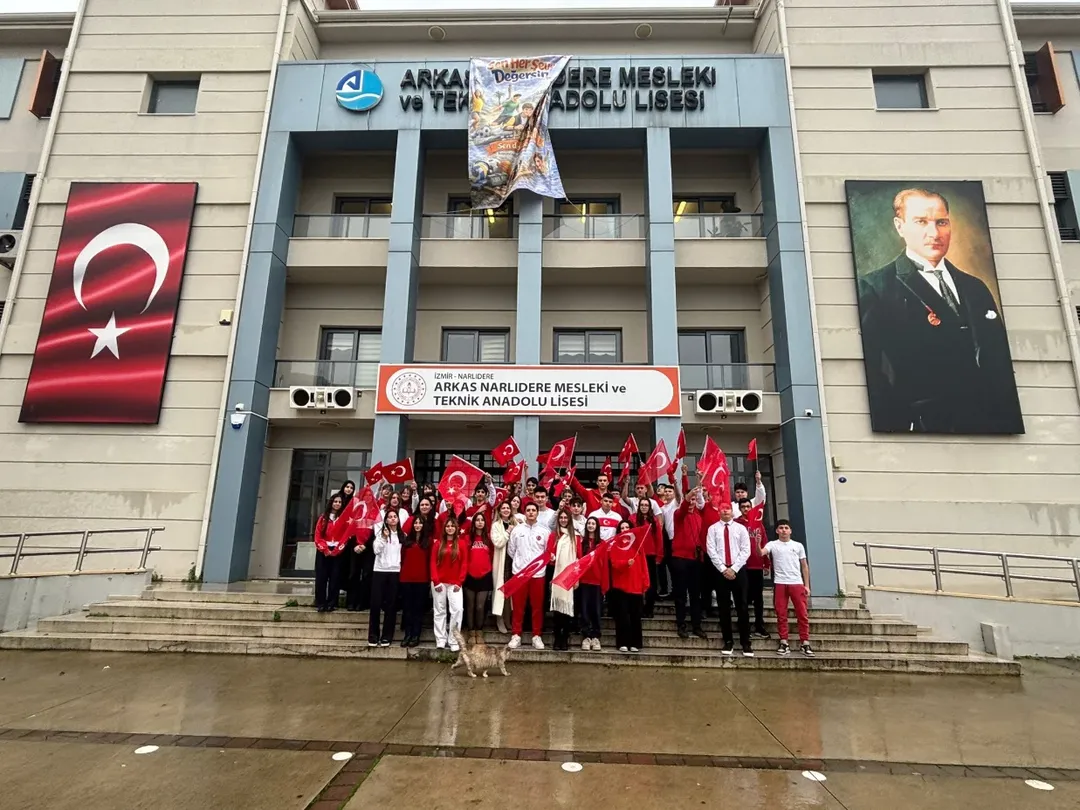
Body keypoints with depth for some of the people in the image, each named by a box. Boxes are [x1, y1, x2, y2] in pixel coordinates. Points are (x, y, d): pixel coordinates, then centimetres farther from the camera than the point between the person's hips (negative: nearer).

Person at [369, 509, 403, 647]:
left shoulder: (402, 535, 10)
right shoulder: (381, 533, 2)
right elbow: (376, 550, -9)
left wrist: (401, 567, 5)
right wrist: (384, 538, -17)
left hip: (395, 572, 2)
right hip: (380, 571, -2)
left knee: (391, 605, 4)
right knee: (376, 603, -2)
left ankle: (386, 636, 11)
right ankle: (373, 636, 8)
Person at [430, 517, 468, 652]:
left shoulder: (462, 543, 3)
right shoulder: (438, 544, 5)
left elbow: (464, 564, 1)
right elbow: (433, 563, 1)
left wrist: (459, 582, -6)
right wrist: (436, 581, -8)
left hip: (455, 583, -1)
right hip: (439, 583, 1)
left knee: (457, 610, -11)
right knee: (440, 611, 6)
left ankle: (454, 641, -4)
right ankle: (440, 640, 13)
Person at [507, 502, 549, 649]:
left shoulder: (545, 530, 1)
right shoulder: (516, 529, 2)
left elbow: (549, 551, 4)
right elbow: (511, 550, 8)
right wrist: (519, 561, 8)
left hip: (538, 573, 0)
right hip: (519, 572, 0)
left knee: (537, 606, 6)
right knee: (518, 606, 6)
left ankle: (537, 636, 16)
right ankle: (516, 635, 15)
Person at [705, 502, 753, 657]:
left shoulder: (741, 528, 6)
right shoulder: (713, 529, 5)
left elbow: (746, 551, -1)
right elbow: (711, 551, -2)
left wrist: (734, 569, -10)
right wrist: (723, 569, -10)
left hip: (739, 570, 0)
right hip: (720, 571, 0)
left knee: (742, 606, 1)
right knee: (724, 607, 5)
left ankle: (745, 643, 9)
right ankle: (728, 641, 15)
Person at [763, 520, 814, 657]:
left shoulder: (798, 545, 11)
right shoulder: (772, 544, 5)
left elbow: (804, 566, 13)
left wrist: (807, 585, 7)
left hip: (797, 583, 1)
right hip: (780, 584, -1)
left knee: (803, 614, 0)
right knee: (781, 615, 3)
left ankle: (805, 643, 8)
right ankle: (784, 643, 9)